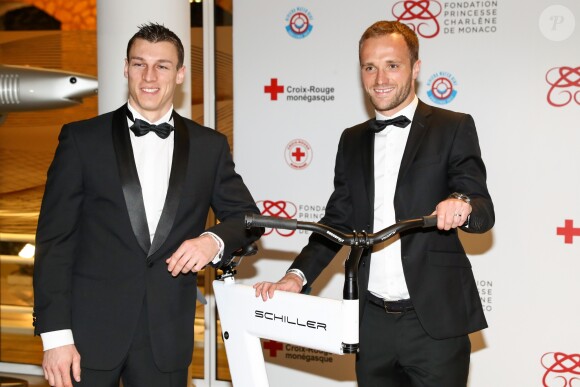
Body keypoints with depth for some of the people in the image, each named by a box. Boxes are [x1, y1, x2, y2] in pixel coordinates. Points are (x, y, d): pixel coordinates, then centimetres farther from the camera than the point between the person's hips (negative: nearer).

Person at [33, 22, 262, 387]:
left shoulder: (209, 146, 6)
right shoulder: (82, 139, 0)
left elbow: (246, 216, 13)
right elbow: (54, 239, -2)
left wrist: (215, 240, -11)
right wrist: (55, 334, -9)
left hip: (166, 337, 2)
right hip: (90, 330, -1)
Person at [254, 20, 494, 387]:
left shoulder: (453, 128, -2)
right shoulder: (353, 140, 12)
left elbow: (484, 211, -8)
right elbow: (338, 221, 13)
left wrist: (462, 205, -31)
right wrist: (298, 276, -2)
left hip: (435, 321, -4)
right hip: (372, 322, 4)